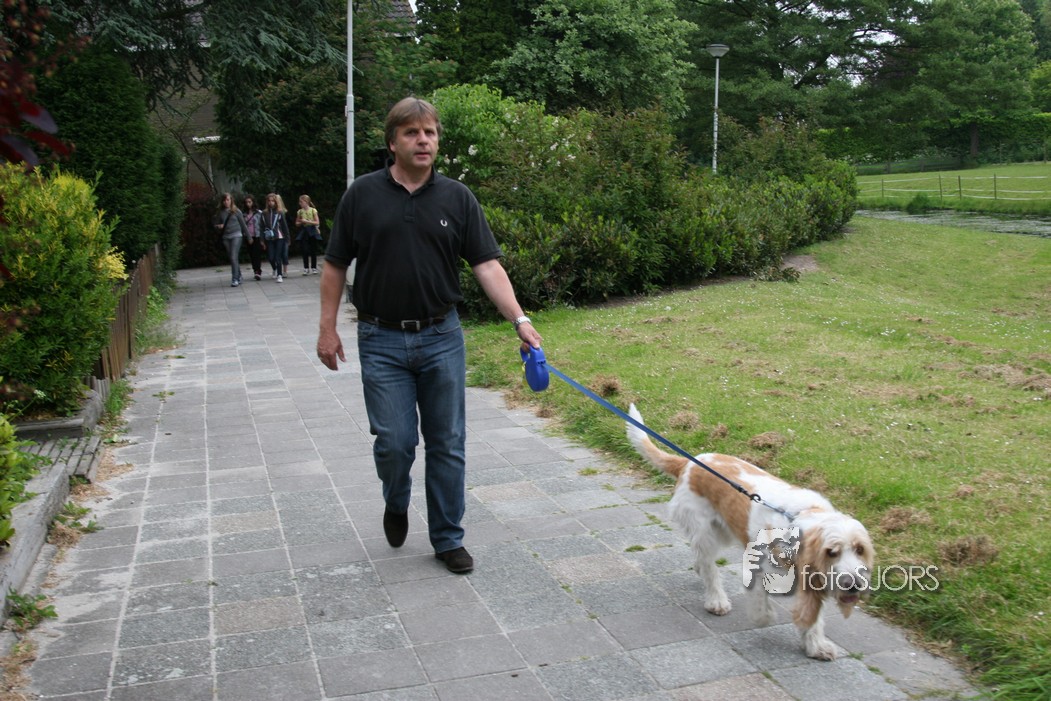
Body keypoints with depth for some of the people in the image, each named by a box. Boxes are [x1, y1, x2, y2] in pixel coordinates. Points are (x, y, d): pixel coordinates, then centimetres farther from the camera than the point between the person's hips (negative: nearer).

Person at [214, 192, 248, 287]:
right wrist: (218, 226, -9)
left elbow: (243, 224, 5)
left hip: (236, 235, -4)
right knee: (233, 258, 9)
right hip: (226, 237, 4)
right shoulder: (220, 213, 7)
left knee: (234, 257, -13)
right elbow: (215, 224, 15)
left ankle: (235, 279, -12)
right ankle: (239, 277, 22)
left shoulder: (236, 211, -1)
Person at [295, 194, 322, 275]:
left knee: (313, 251, 2)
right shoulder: (300, 212, 5)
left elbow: (317, 222, -7)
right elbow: (297, 224, 11)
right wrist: (301, 222, -10)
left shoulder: (313, 210, -4)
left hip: (312, 232, -2)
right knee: (305, 251, -4)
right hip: (303, 232, 2)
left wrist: (307, 221, -15)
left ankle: (314, 268, 12)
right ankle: (306, 268, 2)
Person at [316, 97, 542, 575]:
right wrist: (327, 328, 0)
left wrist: (519, 319, -17)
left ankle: (447, 538, 20)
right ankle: (396, 502, 30)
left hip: (441, 338, 1)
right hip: (382, 341, -1)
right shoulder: (362, 195, -1)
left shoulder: (457, 197, 1)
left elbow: (486, 264, -5)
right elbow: (335, 265, 4)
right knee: (395, 441, -3)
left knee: (447, 444, 5)